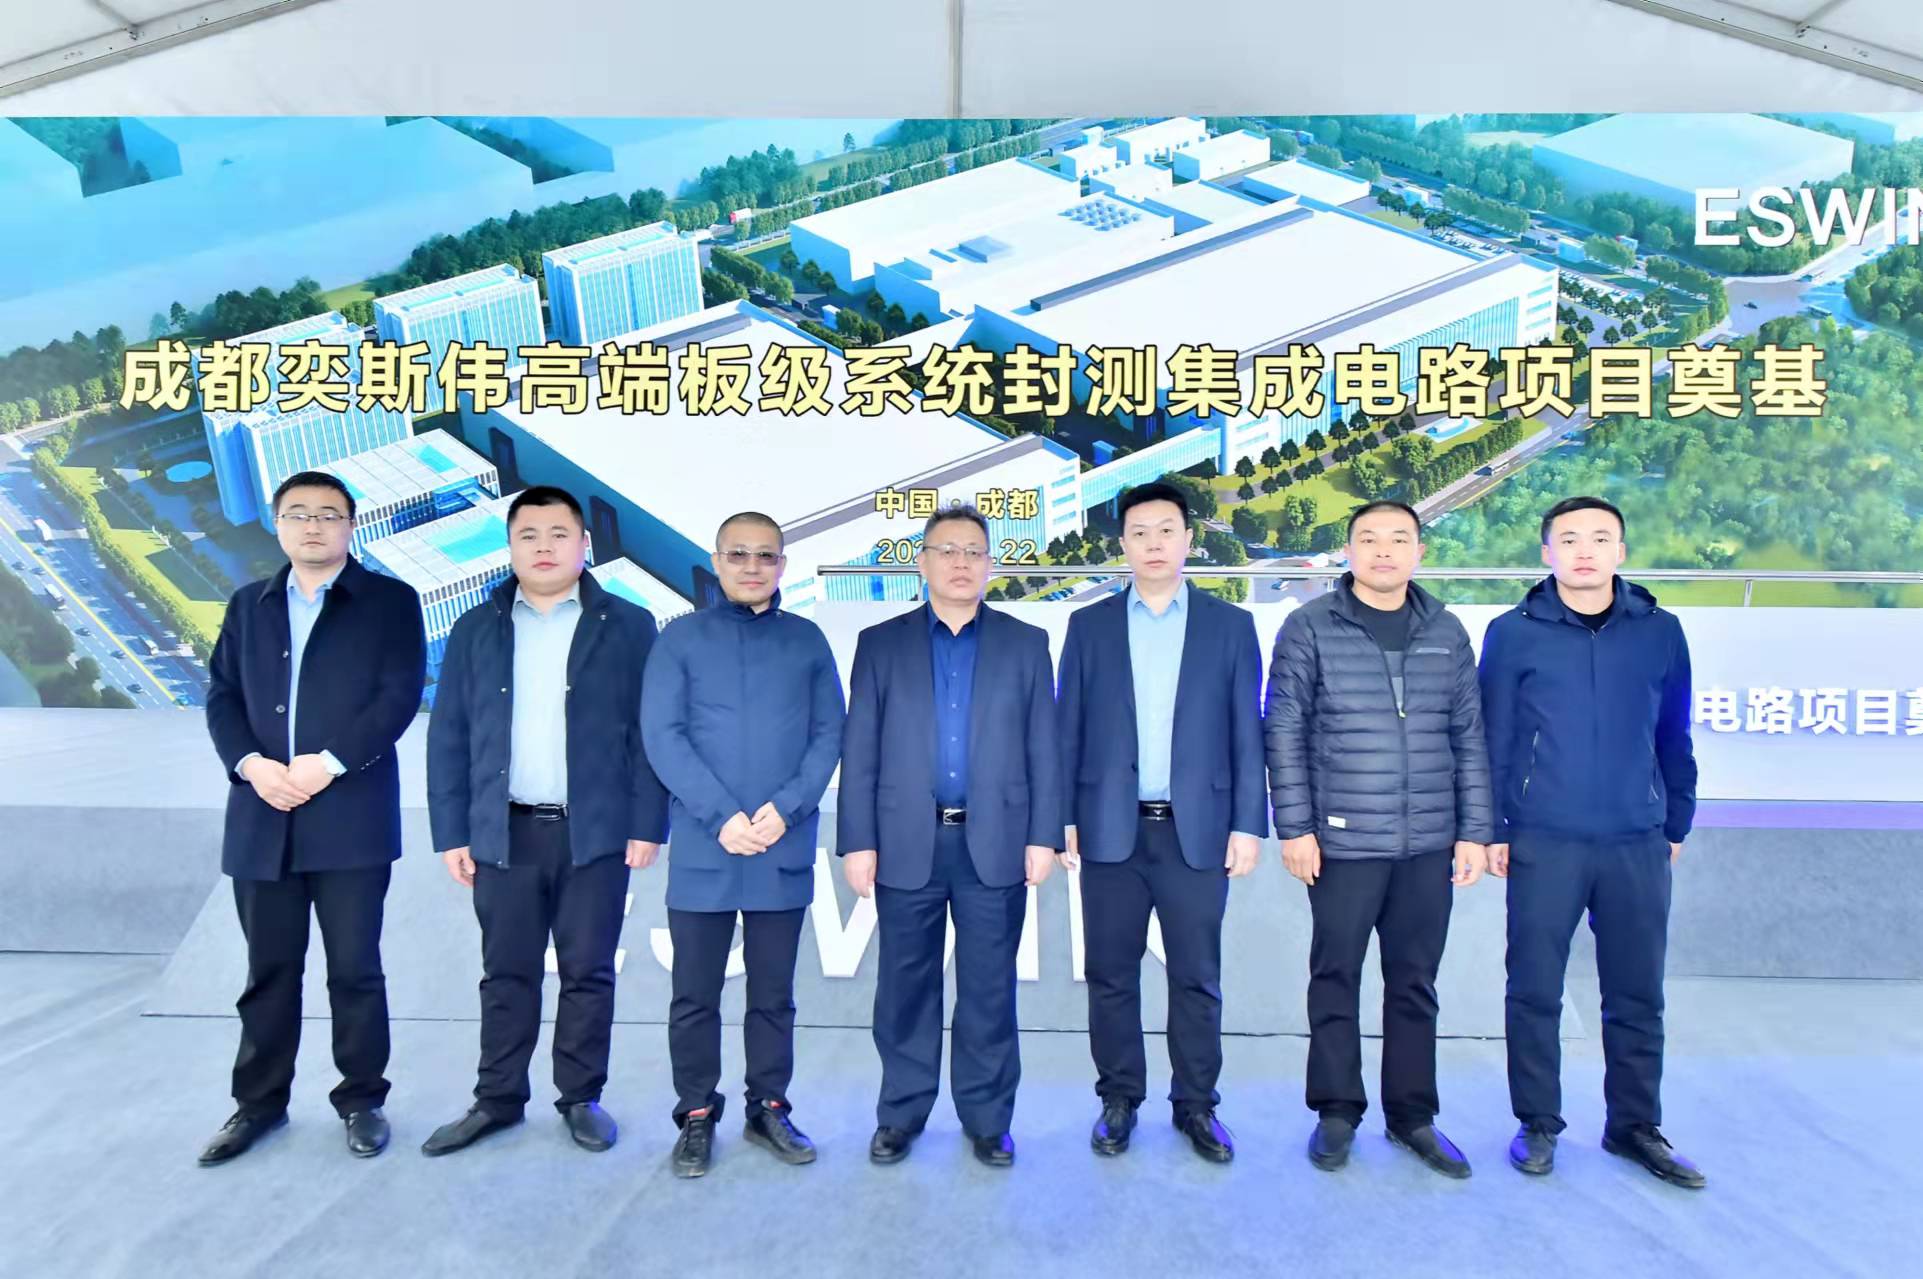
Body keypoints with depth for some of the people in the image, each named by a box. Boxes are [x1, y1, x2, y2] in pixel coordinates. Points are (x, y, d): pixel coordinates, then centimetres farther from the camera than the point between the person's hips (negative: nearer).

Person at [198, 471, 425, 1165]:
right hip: (261, 817, 4)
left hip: (351, 817, -3)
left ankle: (362, 1100, 18)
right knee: (269, 970, 12)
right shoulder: (248, 605, 16)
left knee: (355, 969, 3)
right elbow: (222, 698, 10)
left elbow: (400, 695, -8)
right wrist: (251, 765, -9)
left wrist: (329, 762, -16)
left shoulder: (390, 602, 2)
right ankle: (259, 1102, 26)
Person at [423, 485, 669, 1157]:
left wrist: (647, 825, -7)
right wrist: (452, 834, 2)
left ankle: (581, 1099, 21)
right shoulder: (476, 629, 8)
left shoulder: (627, 626, 2)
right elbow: (448, 738, 7)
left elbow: (649, 733, -1)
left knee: (588, 972, 7)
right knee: (506, 973, 10)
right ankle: (497, 1099, 24)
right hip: (504, 832, 2)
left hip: (596, 832, -2)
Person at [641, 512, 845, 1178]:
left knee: (774, 994, 11)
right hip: (702, 851, -1)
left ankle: (769, 1109, 24)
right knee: (695, 994, 7)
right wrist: (722, 817, -14)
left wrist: (785, 808, -12)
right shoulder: (681, 639, 3)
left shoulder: (807, 641, 8)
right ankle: (697, 1117, 21)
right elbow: (662, 734, -5)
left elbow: (829, 734, 3)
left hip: (785, 851, 1)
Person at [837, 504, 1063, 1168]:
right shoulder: (881, 643, 6)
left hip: (995, 845, 0)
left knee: (989, 989, 7)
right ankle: (900, 1115, 24)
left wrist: (1043, 836, -2)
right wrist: (857, 842, -4)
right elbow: (859, 752, 2)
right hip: (907, 845, 0)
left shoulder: (1026, 643, 7)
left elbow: (1043, 748, 4)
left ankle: (986, 1119, 21)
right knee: (905, 989, 9)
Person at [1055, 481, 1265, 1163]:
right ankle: (1119, 1100, 23)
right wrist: (1062, 818, -1)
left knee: (1196, 978, 7)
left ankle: (1196, 1105, 22)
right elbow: (1068, 731, 5)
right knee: (1110, 975, 8)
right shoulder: (1089, 625, 6)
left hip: (1197, 831, 0)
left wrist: (1248, 824, -3)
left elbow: (1247, 734, 3)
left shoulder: (1230, 625, 5)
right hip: (1110, 830, 1)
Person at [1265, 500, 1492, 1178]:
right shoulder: (1310, 627, -3)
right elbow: (1285, 732, -4)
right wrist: (1294, 827, -8)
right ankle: (1337, 1111, 22)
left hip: (1428, 844, 3)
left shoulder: (1446, 632, 7)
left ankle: (1412, 1115, 26)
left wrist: (1474, 831, 5)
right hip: (1342, 841, -3)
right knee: (1336, 978, 6)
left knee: (1415, 983, 12)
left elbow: (1469, 736, 9)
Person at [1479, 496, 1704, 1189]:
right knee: (1535, 991, 6)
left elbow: (1674, 737, 11)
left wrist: (1676, 824, 12)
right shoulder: (1514, 634, -2)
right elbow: (1491, 738, 0)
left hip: (1639, 845, 2)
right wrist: (1491, 829, -1)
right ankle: (1538, 1123, 21)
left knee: (1638, 996, 11)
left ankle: (1634, 1125, 28)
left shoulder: (1660, 632, 4)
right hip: (1543, 844, -2)